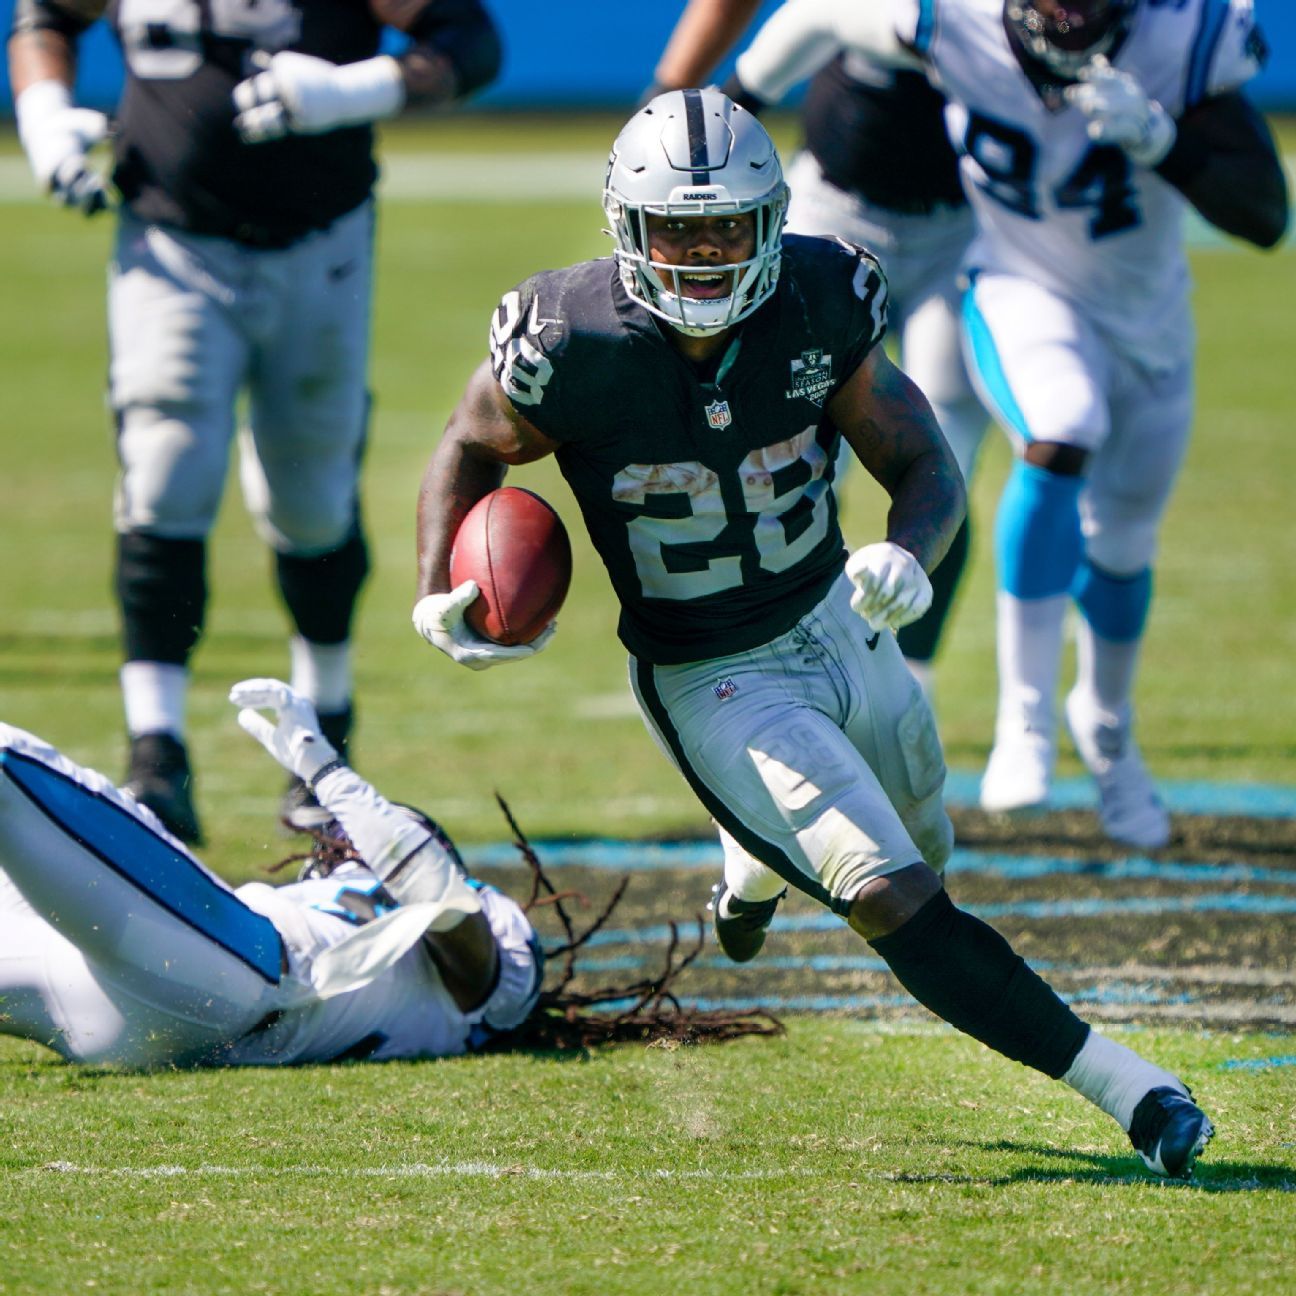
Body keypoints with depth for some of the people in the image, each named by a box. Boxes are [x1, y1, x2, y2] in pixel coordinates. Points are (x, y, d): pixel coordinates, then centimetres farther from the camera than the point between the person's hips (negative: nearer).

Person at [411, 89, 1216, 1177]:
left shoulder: (818, 307, -15)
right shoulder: (574, 346, -24)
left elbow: (926, 465, -7)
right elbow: (473, 447, -3)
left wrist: (908, 556, -29)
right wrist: (439, 597, -16)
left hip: (838, 624, 5)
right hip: (712, 682, -5)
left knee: (920, 853, 26)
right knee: (893, 900, -19)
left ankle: (756, 865, 59)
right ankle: (1129, 1091, -13)